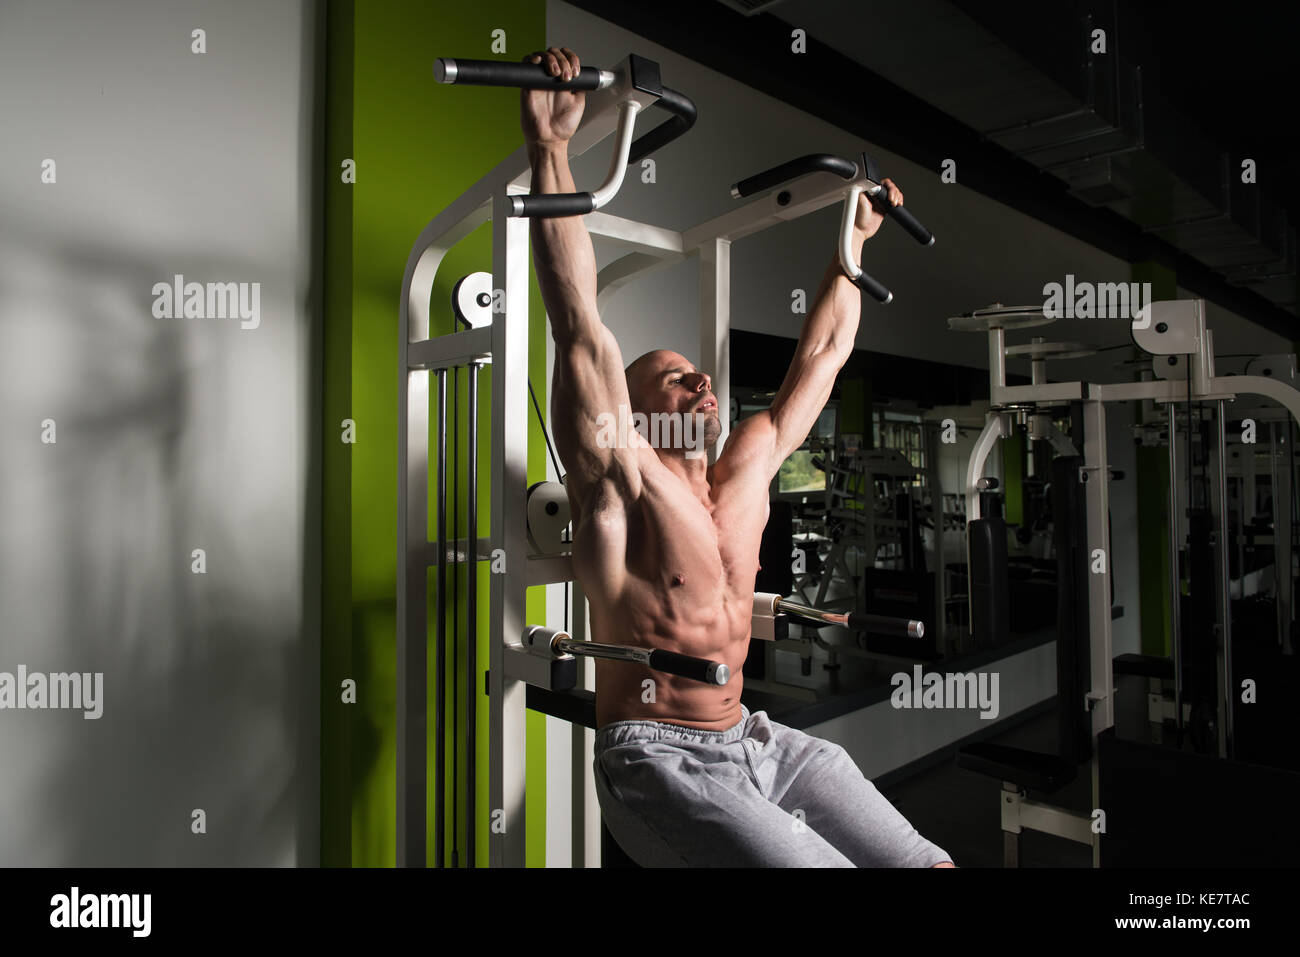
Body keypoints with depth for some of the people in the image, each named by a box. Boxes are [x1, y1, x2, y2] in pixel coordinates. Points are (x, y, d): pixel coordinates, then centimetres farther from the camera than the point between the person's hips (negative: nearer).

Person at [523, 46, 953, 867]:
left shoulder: (747, 469, 10)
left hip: (755, 742, 6)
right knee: (823, 859, -24)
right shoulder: (622, 475, -7)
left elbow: (822, 353, 18)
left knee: (926, 861, -5)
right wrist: (551, 147, -18)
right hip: (658, 759, -6)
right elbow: (579, 324, -17)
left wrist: (853, 240, 25)